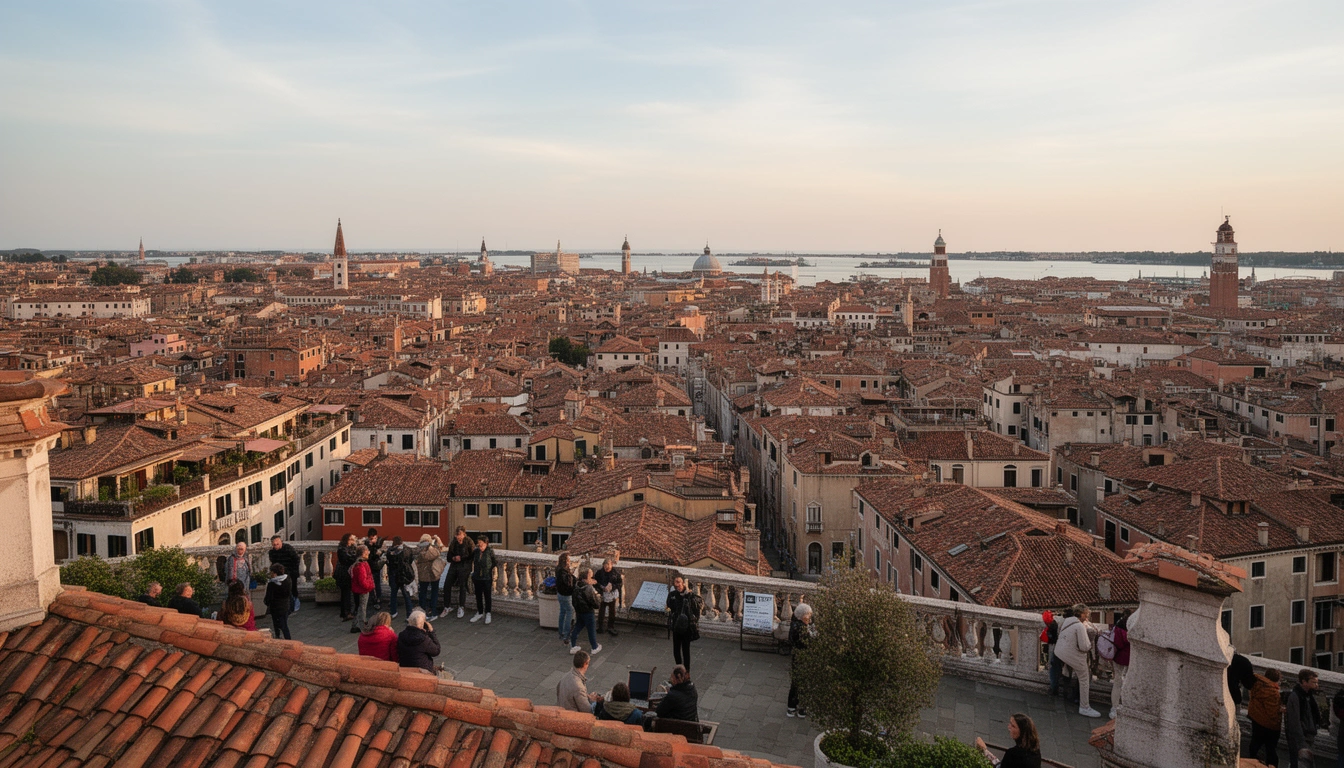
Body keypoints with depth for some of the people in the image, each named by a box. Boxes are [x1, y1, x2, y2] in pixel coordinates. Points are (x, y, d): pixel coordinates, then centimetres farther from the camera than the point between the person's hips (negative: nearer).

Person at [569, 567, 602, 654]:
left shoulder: (576, 587, -4)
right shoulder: (589, 589, -27)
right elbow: (596, 604, -25)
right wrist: (599, 599, 0)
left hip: (578, 612, 6)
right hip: (588, 612, -6)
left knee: (577, 628, 19)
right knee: (592, 630, 11)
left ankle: (573, 646, 27)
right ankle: (594, 648, 26)